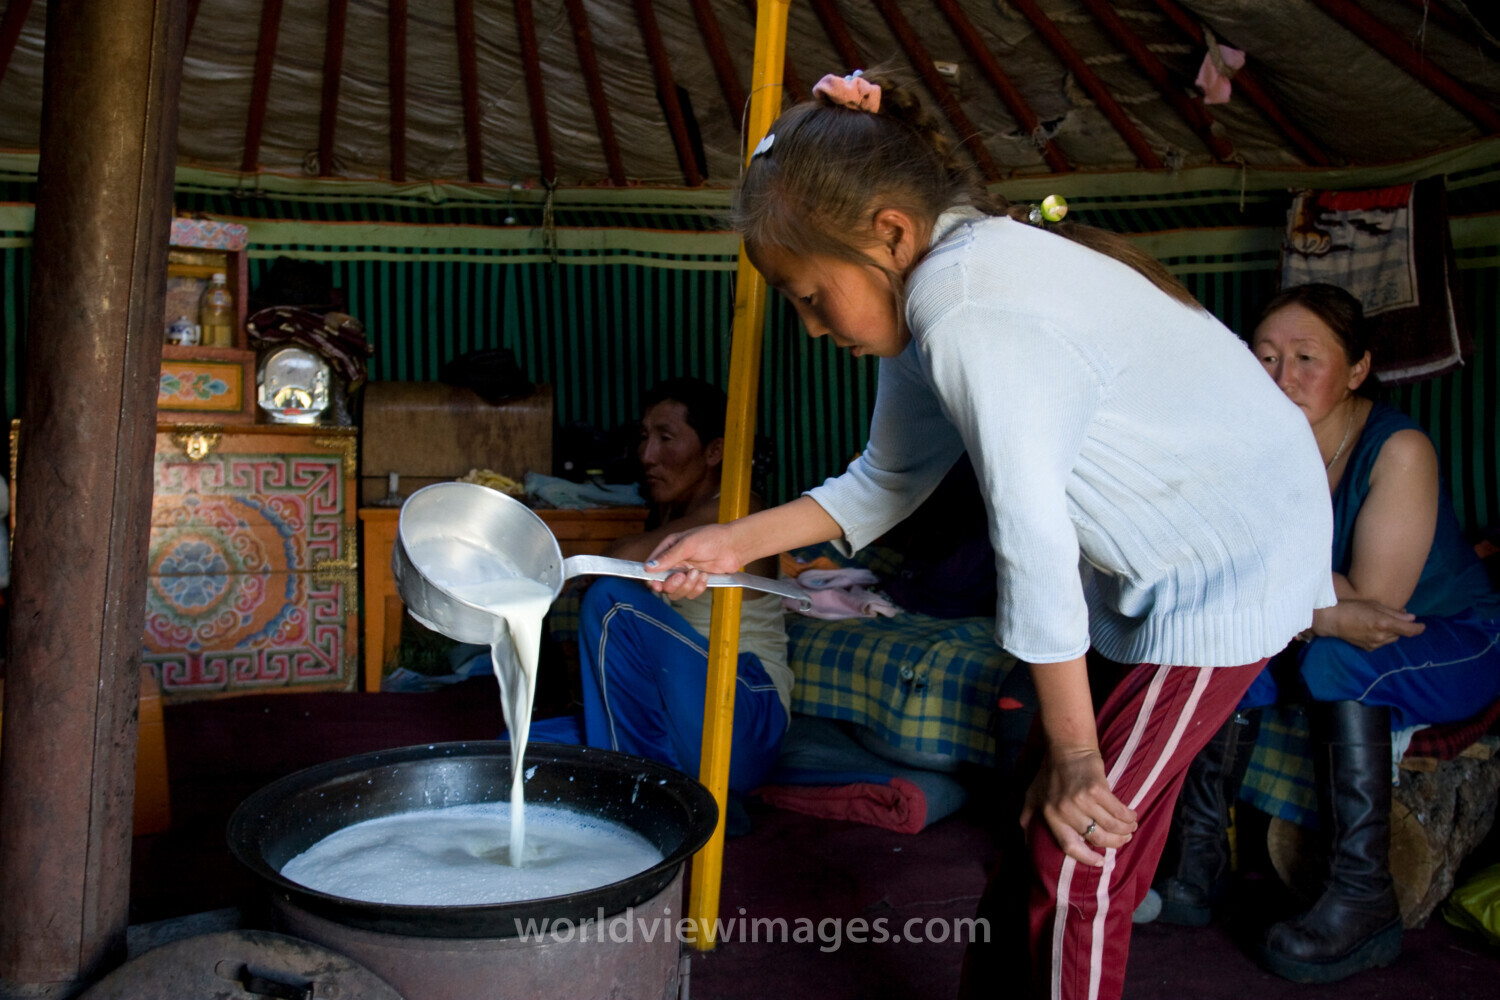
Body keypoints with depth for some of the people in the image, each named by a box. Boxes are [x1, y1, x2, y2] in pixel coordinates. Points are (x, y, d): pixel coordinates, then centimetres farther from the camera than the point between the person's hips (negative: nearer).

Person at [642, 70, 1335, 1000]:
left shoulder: (974, 318, -31)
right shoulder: (932, 292, -1)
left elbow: (1034, 548, -28)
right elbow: (890, 478, 11)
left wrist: (1074, 759, -18)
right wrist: (738, 540, 5)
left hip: (1229, 565, -8)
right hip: (1141, 560, 9)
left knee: (1079, 856, -4)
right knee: (1037, 819, 13)